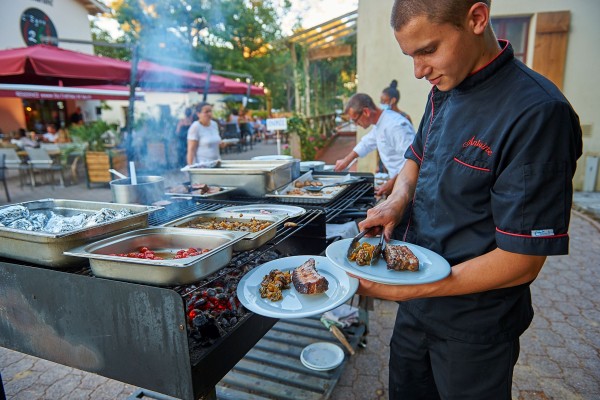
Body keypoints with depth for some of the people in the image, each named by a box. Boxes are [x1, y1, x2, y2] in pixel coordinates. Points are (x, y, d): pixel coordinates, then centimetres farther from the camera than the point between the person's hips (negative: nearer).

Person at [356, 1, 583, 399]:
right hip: (418, 299, 7)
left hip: (474, 328, -6)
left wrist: (406, 291, -23)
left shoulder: (537, 113, -25)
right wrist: (397, 200, -6)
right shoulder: (444, 91, -1)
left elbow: (521, 262, -24)